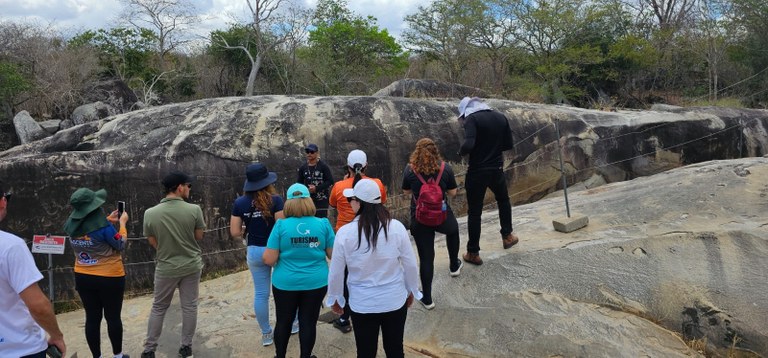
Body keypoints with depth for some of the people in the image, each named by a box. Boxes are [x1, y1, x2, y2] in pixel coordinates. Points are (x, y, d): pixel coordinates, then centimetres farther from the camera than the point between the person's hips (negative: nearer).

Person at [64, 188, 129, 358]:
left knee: (92, 318, 13)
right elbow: (120, 245, -9)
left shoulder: (71, 224, -4)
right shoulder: (103, 225, -23)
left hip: (83, 278, 5)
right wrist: (122, 223, 1)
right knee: (113, 317, 10)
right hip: (109, 278, -5)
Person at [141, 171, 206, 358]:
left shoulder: (150, 213, -13)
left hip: (166, 267, 1)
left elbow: (153, 242, -2)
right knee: (189, 306, 13)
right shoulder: (194, 209, -16)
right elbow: (199, 237, -4)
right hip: (192, 265, -1)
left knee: (159, 308, 16)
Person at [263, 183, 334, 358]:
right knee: (308, 322, 13)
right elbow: (333, 255, -2)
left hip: (286, 283, 0)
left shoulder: (281, 225, -13)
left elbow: (269, 260, -13)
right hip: (316, 283, 0)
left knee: (283, 322, 17)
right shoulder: (324, 224, -9)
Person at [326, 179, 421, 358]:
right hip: (395, 300, 1)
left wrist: (334, 298, 12)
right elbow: (410, 265, -4)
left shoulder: (345, 233, -16)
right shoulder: (396, 227, -14)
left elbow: (336, 272, -5)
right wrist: (411, 291, 13)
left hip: (362, 304, -1)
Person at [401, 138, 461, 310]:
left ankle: (427, 299, 17)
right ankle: (454, 266, 52)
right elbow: (453, 193, 0)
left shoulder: (410, 170, -9)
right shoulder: (445, 168, -9)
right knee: (453, 231, 36)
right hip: (442, 216, 1)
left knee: (426, 258, 9)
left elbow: (406, 192, 5)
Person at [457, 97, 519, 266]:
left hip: (477, 172, -5)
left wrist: (461, 152, -6)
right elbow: (508, 144, 9)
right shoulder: (501, 117, 5)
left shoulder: (472, 119, -13)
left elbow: (468, 145, -27)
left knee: (474, 212, 4)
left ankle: (473, 253, 9)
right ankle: (507, 236, 40)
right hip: (497, 170, 5)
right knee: (503, 201, 31)